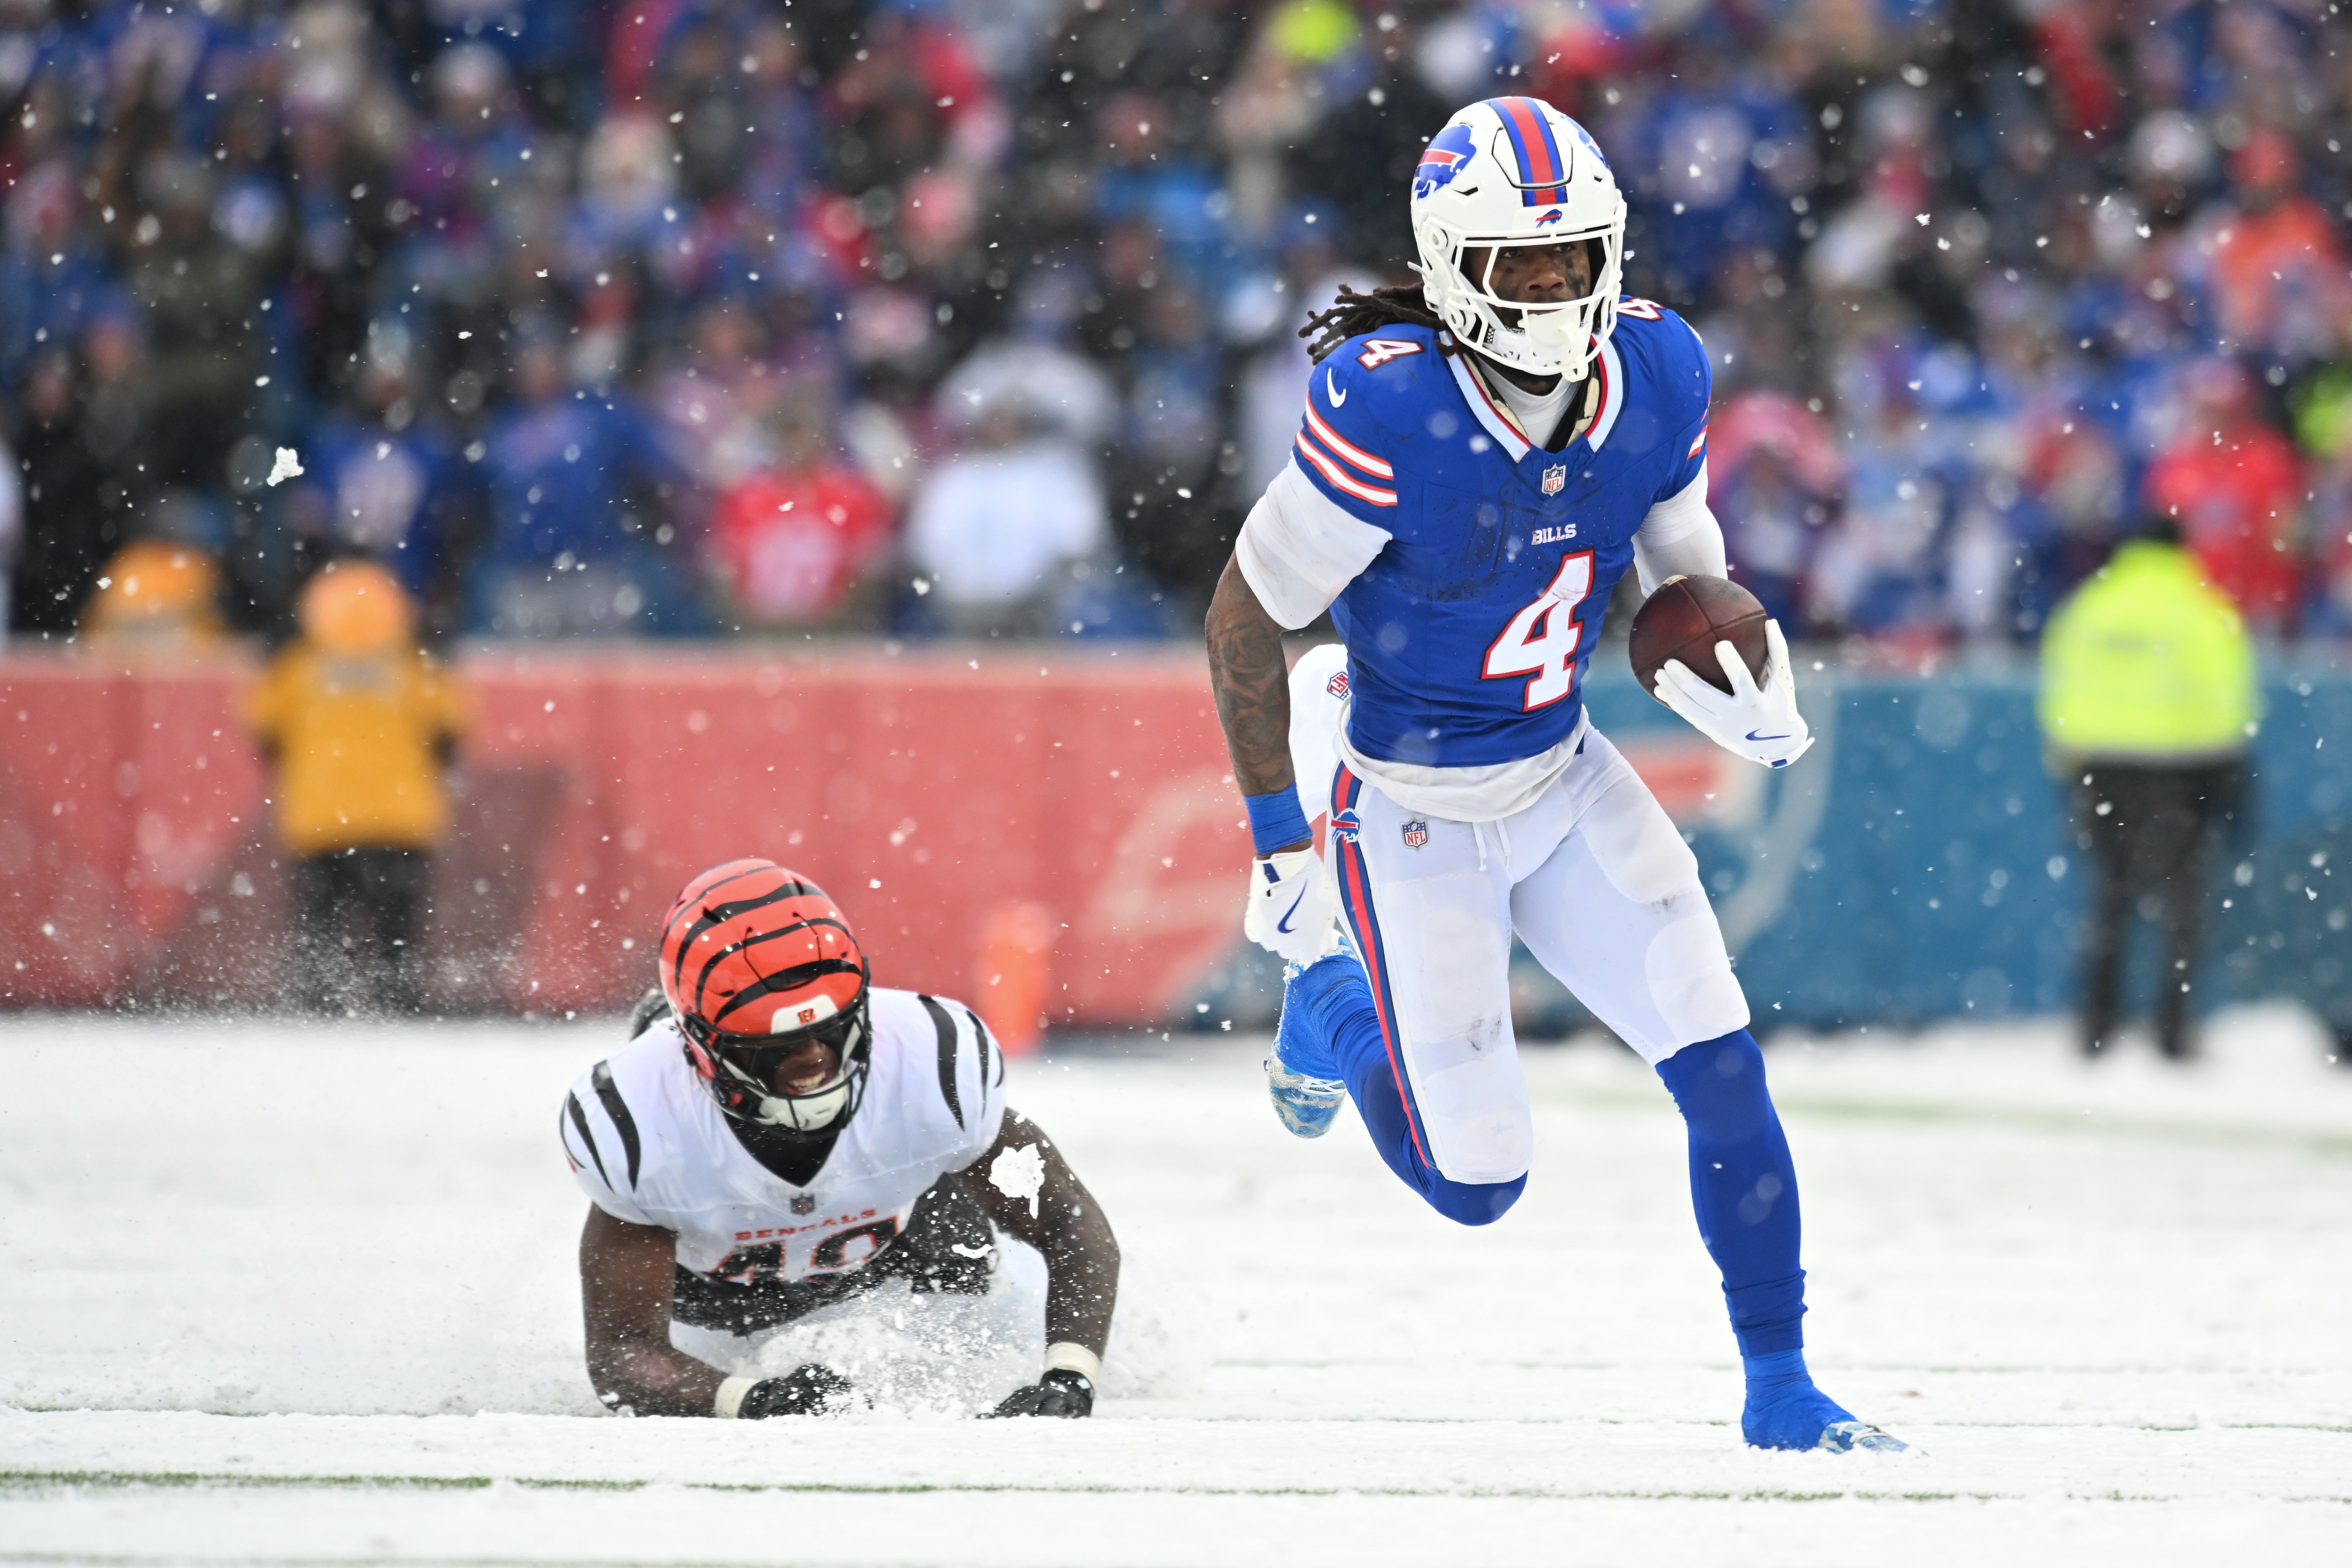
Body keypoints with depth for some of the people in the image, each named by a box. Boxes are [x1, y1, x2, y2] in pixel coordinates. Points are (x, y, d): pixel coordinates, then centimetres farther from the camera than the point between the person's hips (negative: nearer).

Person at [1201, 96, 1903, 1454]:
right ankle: (1335, 1012, 33)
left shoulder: (1657, 377, -10)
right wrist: (1279, 843, -14)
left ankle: (1779, 1385, 6)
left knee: (1724, 1072, -8)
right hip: (1415, 818, -5)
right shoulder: (1390, 412, -28)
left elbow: (1683, 578, 6)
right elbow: (1244, 615, -17)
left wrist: (1741, 687, -16)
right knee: (1478, 1184, 2)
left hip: (1564, 779, 5)